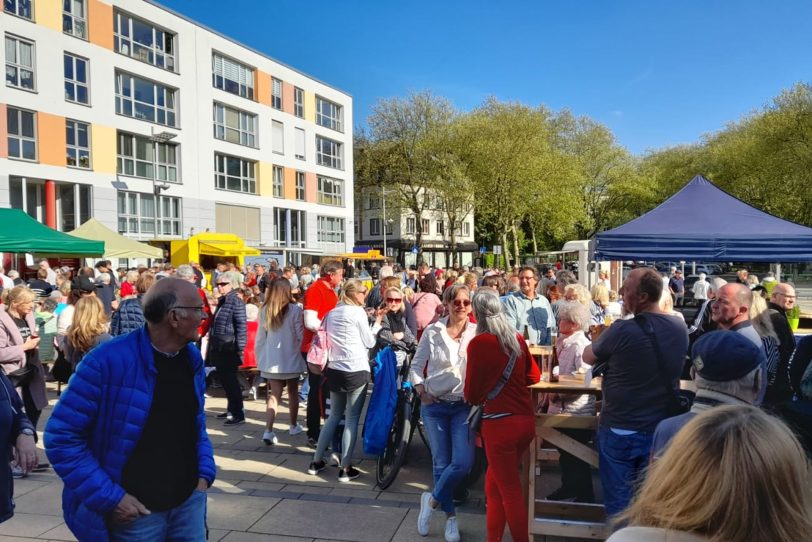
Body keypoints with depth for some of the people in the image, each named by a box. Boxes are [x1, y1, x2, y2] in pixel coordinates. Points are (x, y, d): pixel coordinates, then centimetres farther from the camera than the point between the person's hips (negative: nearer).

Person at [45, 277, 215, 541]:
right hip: (135, 512, -5)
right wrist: (111, 498, -17)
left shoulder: (192, 358, 1)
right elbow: (61, 437, -14)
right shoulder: (108, 361, -18)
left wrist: (204, 473, 2)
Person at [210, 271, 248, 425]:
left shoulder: (236, 301, -12)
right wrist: (212, 345, 20)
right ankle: (231, 409, 27)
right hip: (220, 348, 9)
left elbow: (241, 326, -17)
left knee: (231, 380, -5)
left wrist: (240, 348, -20)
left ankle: (238, 414, 2)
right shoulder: (222, 301, 14)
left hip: (229, 348, -9)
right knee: (224, 379, 15)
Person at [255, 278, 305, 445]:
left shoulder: (265, 310, 0)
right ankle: (294, 426, 30)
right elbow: (301, 336, -10)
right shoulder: (295, 310, -12)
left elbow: (260, 338, 5)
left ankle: (268, 430, -9)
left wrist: (260, 360, 13)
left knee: (274, 395, 5)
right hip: (291, 359, -2)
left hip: (271, 360, 3)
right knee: (293, 393, 16)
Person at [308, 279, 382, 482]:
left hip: (334, 370, 7)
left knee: (334, 415, 18)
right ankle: (345, 469, 2)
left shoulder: (332, 312, 12)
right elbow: (369, 342, -2)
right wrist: (377, 322, 8)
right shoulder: (358, 312, -8)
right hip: (356, 371, -7)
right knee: (352, 419, 0)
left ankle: (316, 461, 22)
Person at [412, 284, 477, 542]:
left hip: (464, 406, 0)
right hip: (435, 406, 0)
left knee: (463, 462, -10)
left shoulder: (477, 333, -3)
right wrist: (423, 394, -6)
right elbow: (416, 367, 4)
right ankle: (450, 516, 26)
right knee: (441, 463, 7)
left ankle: (432, 499, 16)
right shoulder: (432, 332, -2)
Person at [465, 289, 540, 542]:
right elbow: (534, 376, 20)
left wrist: (480, 394, 14)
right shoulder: (517, 339, 5)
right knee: (494, 483, 20)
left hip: (500, 423, -6)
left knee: (510, 492, 7)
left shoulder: (478, 343, -13)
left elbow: (471, 394, -7)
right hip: (526, 420, 6)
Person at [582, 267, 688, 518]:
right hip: (661, 427, 5)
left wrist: (602, 342, 18)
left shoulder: (623, 330, -20)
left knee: (619, 501, 10)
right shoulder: (680, 328, -3)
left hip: (620, 429, -4)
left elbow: (588, 357, -3)